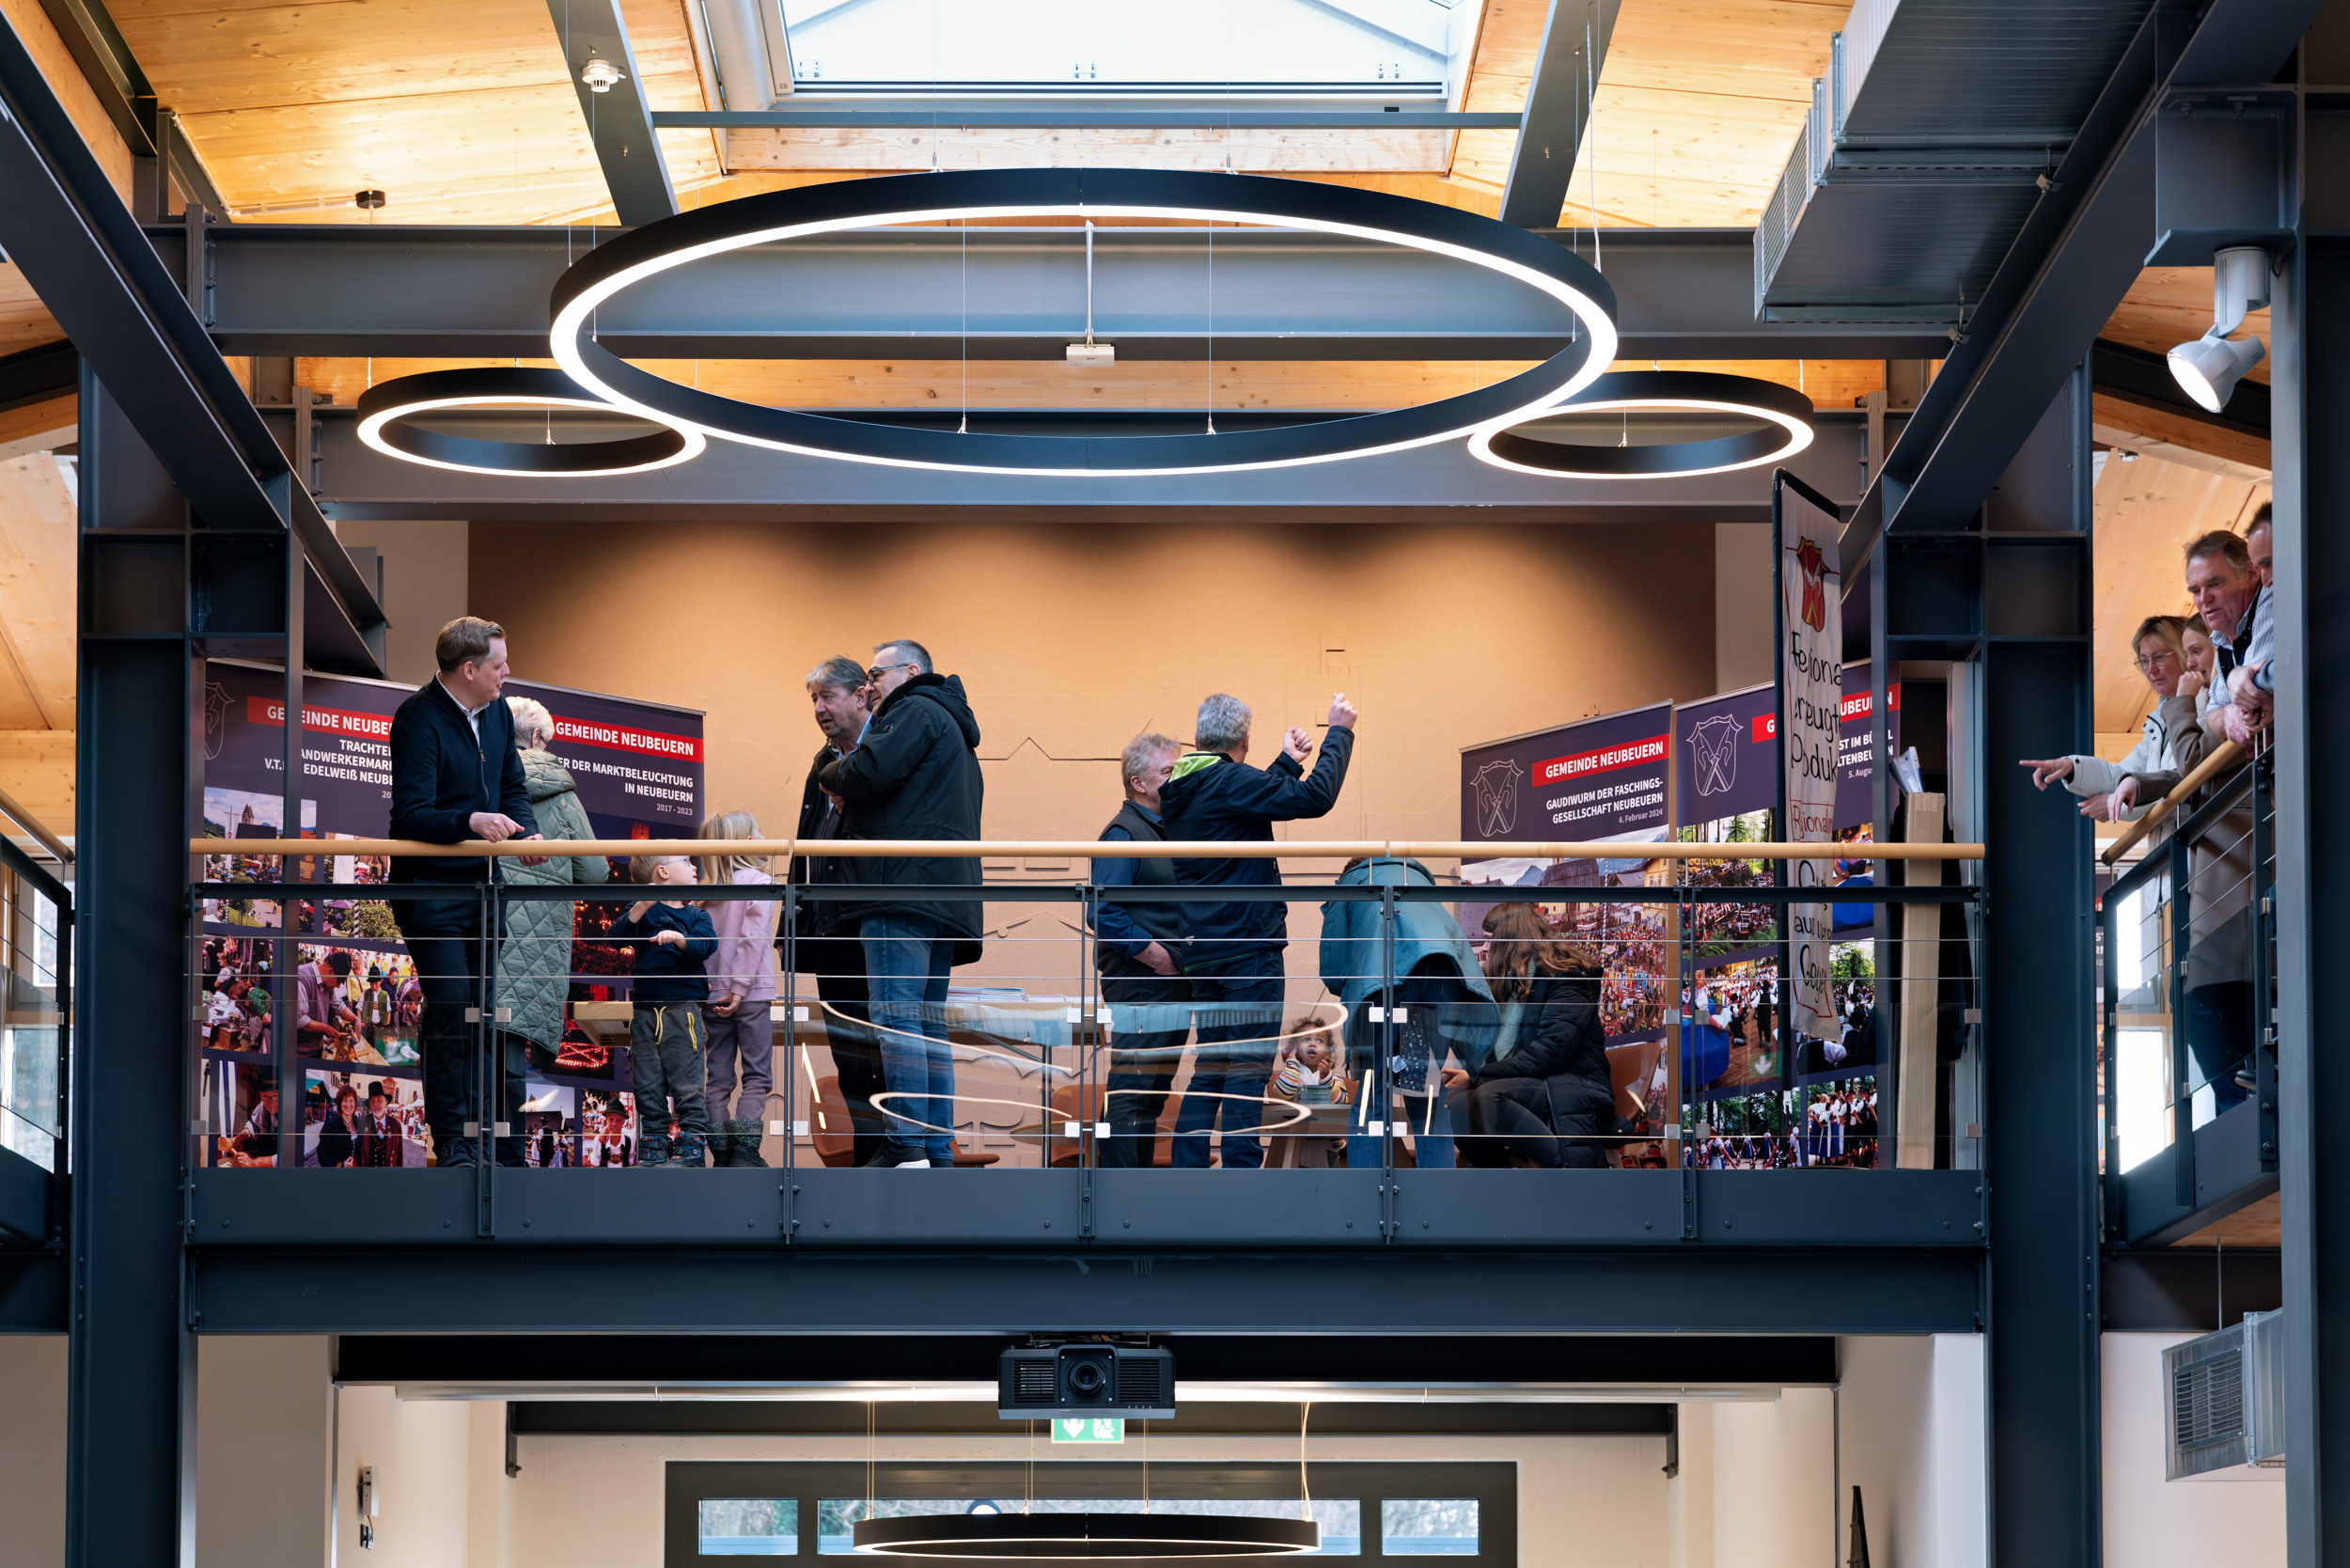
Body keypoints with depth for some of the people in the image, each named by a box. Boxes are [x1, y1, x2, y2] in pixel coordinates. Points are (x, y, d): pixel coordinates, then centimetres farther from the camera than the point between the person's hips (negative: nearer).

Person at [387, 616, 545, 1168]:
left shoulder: (498, 714, 9)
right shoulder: (418, 719, -16)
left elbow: (512, 787, 19)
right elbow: (412, 814, -22)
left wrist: (525, 830, -2)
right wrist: (470, 821, -37)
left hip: (484, 883, 7)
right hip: (432, 889, -7)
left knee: (486, 1012, 7)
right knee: (449, 1010, -11)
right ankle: (452, 1141, -3)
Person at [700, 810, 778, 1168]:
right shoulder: (759, 882, -6)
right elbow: (752, 939, -14)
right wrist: (740, 989, -14)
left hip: (712, 996, 4)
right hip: (752, 995, -4)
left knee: (719, 1078, 8)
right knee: (757, 1075, 0)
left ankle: (720, 1152, 6)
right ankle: (745, 1150, -10)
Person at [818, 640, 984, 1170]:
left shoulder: (917, 711, -2)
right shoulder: (954, 728, 29)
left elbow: (873, 770, -17)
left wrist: (832, 775, 3)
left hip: (905, 885, -10)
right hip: (946, 896, 10)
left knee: (897, 1017, -13)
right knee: (929, 1024, 9)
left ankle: (906, 1145, -19)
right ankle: (938, 1151, 6)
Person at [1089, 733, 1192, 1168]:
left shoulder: (1170, 831, 18)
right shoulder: (1124, 833, -10)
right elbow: (1104, 914, -19)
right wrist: (1158, 957, -18)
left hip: (1171, 989, 9)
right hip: (1139, 990, -9)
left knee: (1153, 1096, 12)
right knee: (1130, 1093, -9)